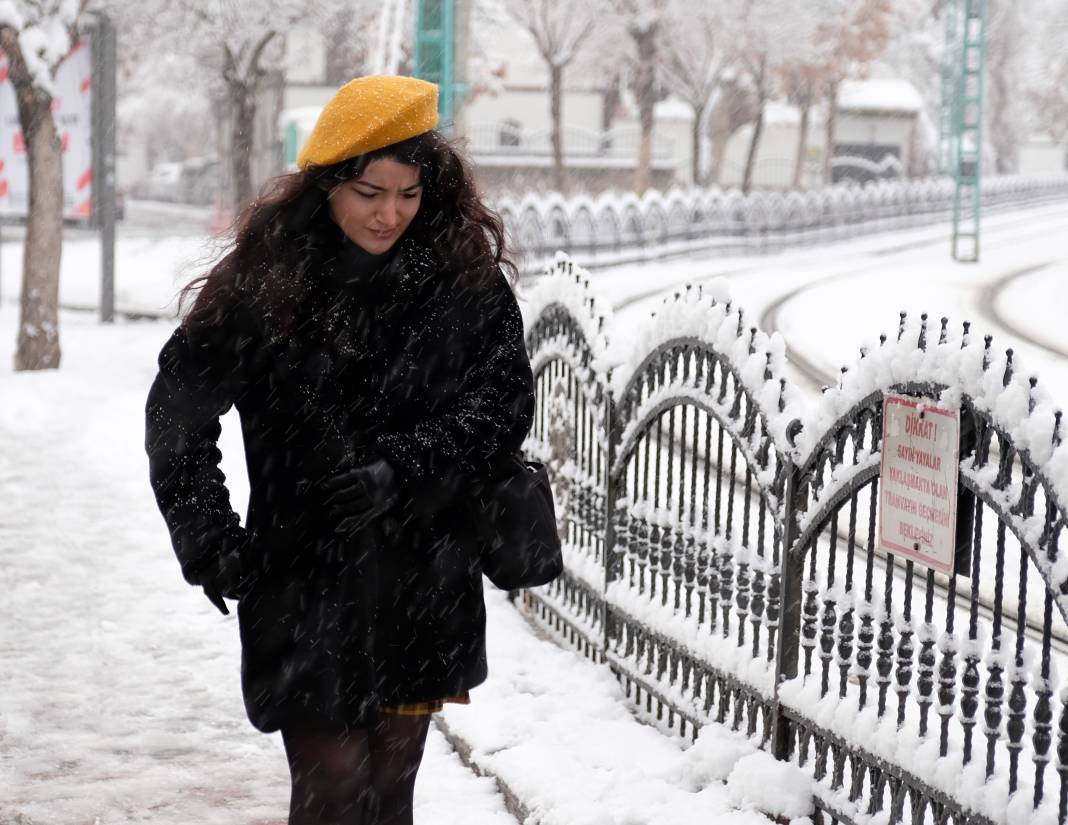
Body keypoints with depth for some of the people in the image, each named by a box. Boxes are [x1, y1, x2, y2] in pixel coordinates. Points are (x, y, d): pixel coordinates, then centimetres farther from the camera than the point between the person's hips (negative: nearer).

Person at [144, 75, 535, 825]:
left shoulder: (465, 276, 0)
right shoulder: (265, 284, -4)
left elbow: (506, 399, -3)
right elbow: (179, 411, 2)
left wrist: (404, 469, -17)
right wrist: (210, 544, -4)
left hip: (427, 588, 2)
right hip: (307, 590, -2)